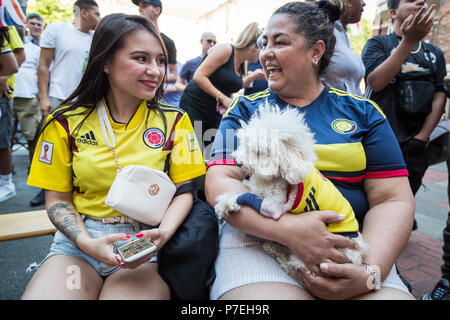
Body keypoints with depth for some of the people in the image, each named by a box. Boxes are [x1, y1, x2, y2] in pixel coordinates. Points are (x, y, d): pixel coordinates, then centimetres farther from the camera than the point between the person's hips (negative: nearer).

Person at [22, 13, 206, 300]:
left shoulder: (175, 120, 0)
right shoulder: (66, 122, 1)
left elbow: (184, 190, -1)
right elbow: (57, 199, 4)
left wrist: (163, 232, -20)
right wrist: (87, 243, -14)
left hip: (145, 243, -1)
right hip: (77, 241, 2)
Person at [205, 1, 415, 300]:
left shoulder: (362, 112, 8)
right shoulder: (245, 110, 6)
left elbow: (393, 200, 4)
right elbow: (219, 183, -6)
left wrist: (370, 272, -14)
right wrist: (289, 227, -22)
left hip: (348, 242, 2)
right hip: (258, 237, -1)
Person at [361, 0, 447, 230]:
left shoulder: (435, 54, 18)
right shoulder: (378, 43, 5)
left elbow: (440, 96, 9)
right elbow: (375, 82, -13)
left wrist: (422, 138, -3)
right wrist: (409, 41, -20)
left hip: (414, 145, 4)